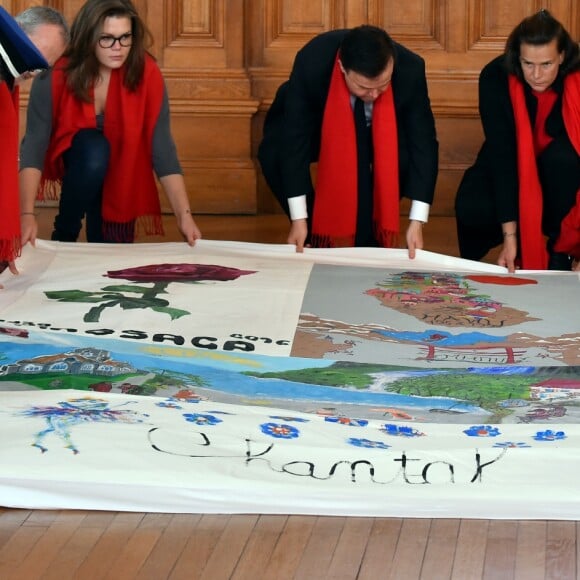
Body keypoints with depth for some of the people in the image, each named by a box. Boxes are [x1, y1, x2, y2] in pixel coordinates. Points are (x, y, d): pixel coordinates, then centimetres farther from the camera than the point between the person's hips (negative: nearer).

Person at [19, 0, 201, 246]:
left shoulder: (146, 73, -27)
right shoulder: (56, 74, -31)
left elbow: (161, 146, -26)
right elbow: (35, 142, -33)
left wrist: (184, 216, -33)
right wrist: (28, 215, -45)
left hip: (121, 167, 1)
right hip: (70, 156, -1)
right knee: (94, 149, -34)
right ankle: (64, 234, -13)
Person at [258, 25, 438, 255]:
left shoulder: (409, 69, -33)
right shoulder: (312, 63, -38)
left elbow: (423, 142, -27)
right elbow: (294, 139, -33)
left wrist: (417, 222, -30)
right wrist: (299, 218, -32)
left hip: (378, 131, 1)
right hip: (315, 124, -1)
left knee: (407, 156, -31)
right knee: (274, 155, -30)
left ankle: (365, 239, -9)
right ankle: (319, 236, -8)